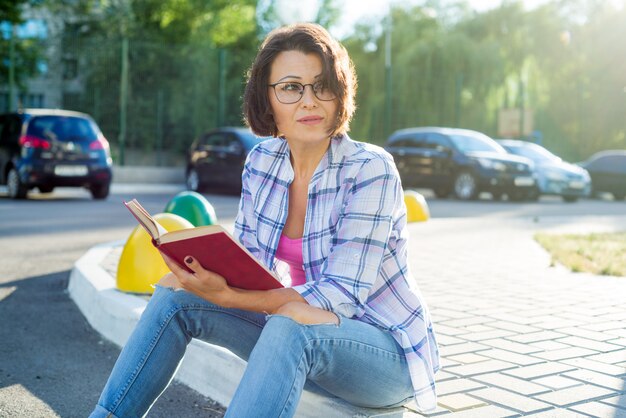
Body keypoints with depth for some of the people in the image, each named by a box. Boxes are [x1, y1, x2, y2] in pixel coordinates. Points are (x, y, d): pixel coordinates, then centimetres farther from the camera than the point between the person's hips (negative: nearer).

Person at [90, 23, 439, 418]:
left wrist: (225, 296, -33)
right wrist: (204, 274, -25)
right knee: (176, 296, -9)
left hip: (390, 350, -5)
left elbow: (342, 296, -24)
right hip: (307, 340, 6)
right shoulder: (261, 161, -2)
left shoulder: (370, 170, -20)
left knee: (289, 325, -36)